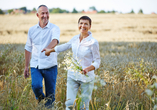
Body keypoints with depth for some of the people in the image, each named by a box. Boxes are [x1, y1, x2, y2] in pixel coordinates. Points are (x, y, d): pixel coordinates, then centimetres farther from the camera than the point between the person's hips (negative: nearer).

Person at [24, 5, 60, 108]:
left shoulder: (54, 28, -4)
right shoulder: (32, 30, 8)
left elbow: (55, 40, -26)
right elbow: (28, 48, 17)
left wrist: (48, 48, -48)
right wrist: (26, 66, 18)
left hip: (50, 66, -2)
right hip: (35, 66, 2)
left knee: (50, 94, 3)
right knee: (36, 86, -21)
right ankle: (41, 100, 9)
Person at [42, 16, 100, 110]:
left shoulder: (93, 42, -12)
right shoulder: (75, 38, 2)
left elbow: (97, 61, -9)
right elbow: (65, 46, 22)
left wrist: (88, 69, -28)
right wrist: (50, 50, 33)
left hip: (87, 78, -4)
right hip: (72, 76, 4)